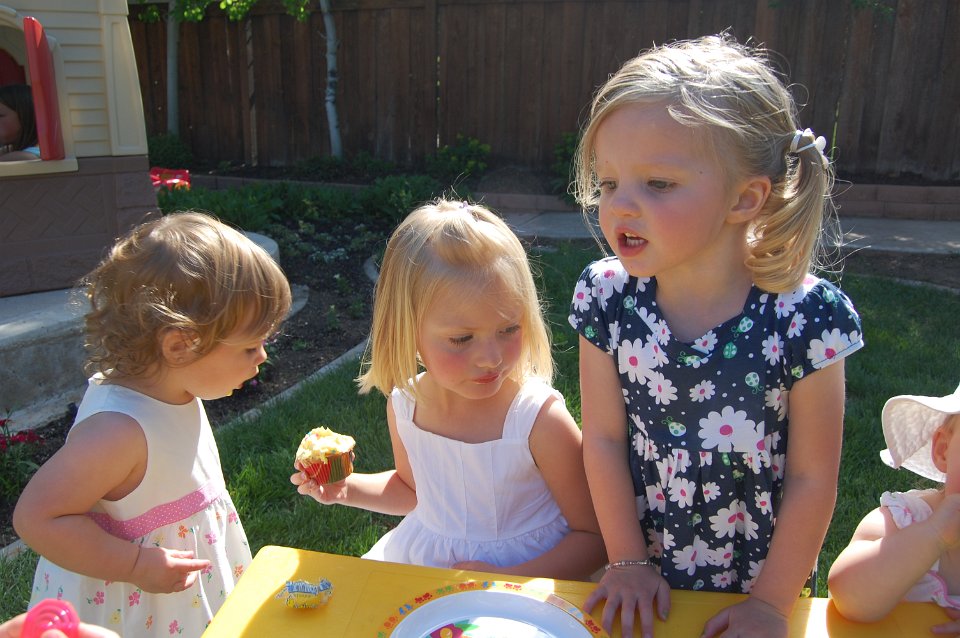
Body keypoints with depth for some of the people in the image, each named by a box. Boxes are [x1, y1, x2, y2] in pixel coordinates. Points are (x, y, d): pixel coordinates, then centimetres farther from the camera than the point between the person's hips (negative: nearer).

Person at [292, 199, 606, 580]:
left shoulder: (541, 420, -22)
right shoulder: (404, 405, -7)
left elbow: (594, 535, -14)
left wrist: (509, 580, -25)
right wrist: (347, 488, -1)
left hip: (522, 579, -3)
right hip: (415, 563, 4)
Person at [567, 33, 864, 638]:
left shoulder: (804, 316, -23)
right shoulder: (605, 298, -17)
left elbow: (813, 478, -14)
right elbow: (604, 439, -9)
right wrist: (628, 561, -5)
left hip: (760, 579, -1)